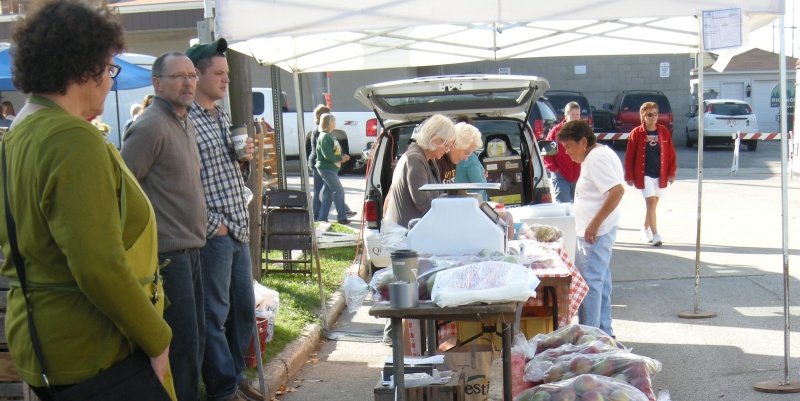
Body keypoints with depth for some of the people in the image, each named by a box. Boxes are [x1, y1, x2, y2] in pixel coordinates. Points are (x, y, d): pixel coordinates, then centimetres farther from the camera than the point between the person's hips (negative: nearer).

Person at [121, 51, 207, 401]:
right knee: (183, 343, -5)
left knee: (195, 336, 17)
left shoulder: (185, 123, 15)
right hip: (168, 254, -10)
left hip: (190, 249, 10)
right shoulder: (150, 127, -15)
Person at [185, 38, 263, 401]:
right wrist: (212, 224, -17)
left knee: (244, 309, 16)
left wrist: (245, 160, 2)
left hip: (238, 231, 9)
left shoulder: (224, 117, 15)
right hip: (212, 234, -9)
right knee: (215, 314, 2)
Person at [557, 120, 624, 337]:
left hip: (595, 233, -11)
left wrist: (595, 224, -26)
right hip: (595, 232, 11)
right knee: (600, 282, 16)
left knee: (590, 283, -7)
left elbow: (617, 191, -26)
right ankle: (604, 333, 24)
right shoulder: (597, 155, 16)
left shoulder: (597, 158, -16)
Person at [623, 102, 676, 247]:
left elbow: (671, 154, 6)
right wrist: (629, 176, -6)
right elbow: (629, 156, -5)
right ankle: (655, 235, -10)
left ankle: (645, 230, 30)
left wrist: (671, 172, 2)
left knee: (652, 203, 13)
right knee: (651, 202, -11)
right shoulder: (636, 133, -6)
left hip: (661, 175, 4)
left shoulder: (664, 132, 3)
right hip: (644, 175, -4)